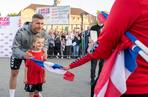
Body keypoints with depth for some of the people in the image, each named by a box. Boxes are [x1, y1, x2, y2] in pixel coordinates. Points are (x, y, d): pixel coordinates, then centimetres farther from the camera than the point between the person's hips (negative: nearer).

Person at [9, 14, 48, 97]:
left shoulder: (44, 33, -25)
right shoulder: (21, 32, -39)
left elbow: (45, 44, -7)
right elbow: (15, 48, -34)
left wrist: (44, 51, -31)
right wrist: (24, 55, -54)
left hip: (32, 53, 3)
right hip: (18, 53, -3)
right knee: (14, 74, 3)